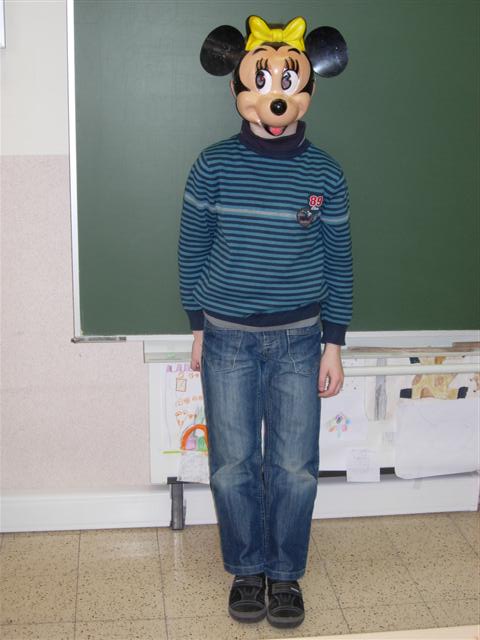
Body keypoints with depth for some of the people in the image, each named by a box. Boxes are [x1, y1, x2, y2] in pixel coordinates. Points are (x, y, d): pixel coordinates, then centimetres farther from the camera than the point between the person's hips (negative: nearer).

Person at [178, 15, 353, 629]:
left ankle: (286, 573, 26)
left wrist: (333, 345, 1)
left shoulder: (324, 174, -4)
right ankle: (246, 570, 28)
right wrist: (198, 326, 4)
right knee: (232, 465, 8)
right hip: (227, 337, 0)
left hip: (298, 338, 0)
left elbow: (338, 262, 2)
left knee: (295, 467, 5)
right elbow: (191, 247, 4)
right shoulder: (214, 165, -5)